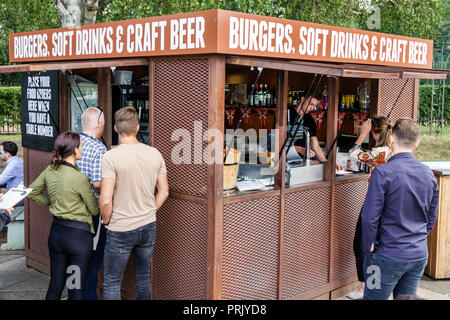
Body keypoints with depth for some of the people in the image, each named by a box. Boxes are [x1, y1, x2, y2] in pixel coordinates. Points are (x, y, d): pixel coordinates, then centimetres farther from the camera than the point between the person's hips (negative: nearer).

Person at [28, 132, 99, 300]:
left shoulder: (49, 171, 0)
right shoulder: (80, 178, -18)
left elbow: (32, 192, 14)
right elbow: (94, 209, -7)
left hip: (56, 231, 7)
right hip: (78, 234, -6)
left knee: (55, 285, 16)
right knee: (77, 288, 5)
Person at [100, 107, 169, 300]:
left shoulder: (111, 157, -17)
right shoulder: (155, 154, -1)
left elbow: (105, 200, -19)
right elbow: (163, 192, 5)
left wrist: (106, 221, -2)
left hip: (120, 230, -5)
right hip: (148, 226, 5)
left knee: (112, 283, 8)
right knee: (143, 278, 20)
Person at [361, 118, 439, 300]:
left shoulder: (383, 173, -16)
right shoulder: (428, 174, 3)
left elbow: (369, 217, -17)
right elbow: (432, 218, 12)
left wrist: (369, 249, -5)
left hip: (389, 257, -6)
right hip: (419, 255, 6)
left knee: (374, 297, 7)